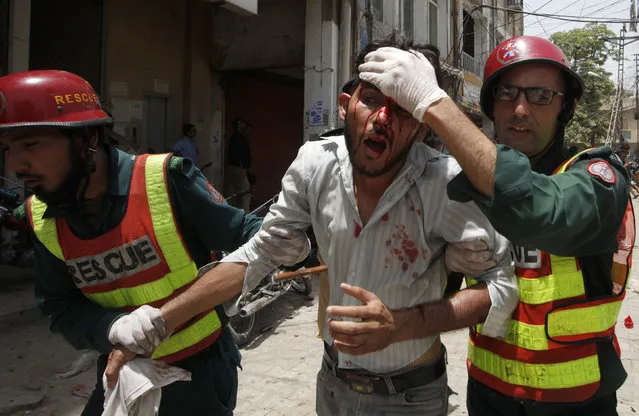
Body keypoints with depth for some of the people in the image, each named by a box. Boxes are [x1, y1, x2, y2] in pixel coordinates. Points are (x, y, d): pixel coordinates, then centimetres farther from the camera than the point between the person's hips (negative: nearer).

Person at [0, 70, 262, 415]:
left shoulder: (165, 180, -24)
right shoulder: (43, 218, -5)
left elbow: (243, 233, -15)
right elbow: (59, 307, -6)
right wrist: (113, 327, -25)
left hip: (199, 365, -4)